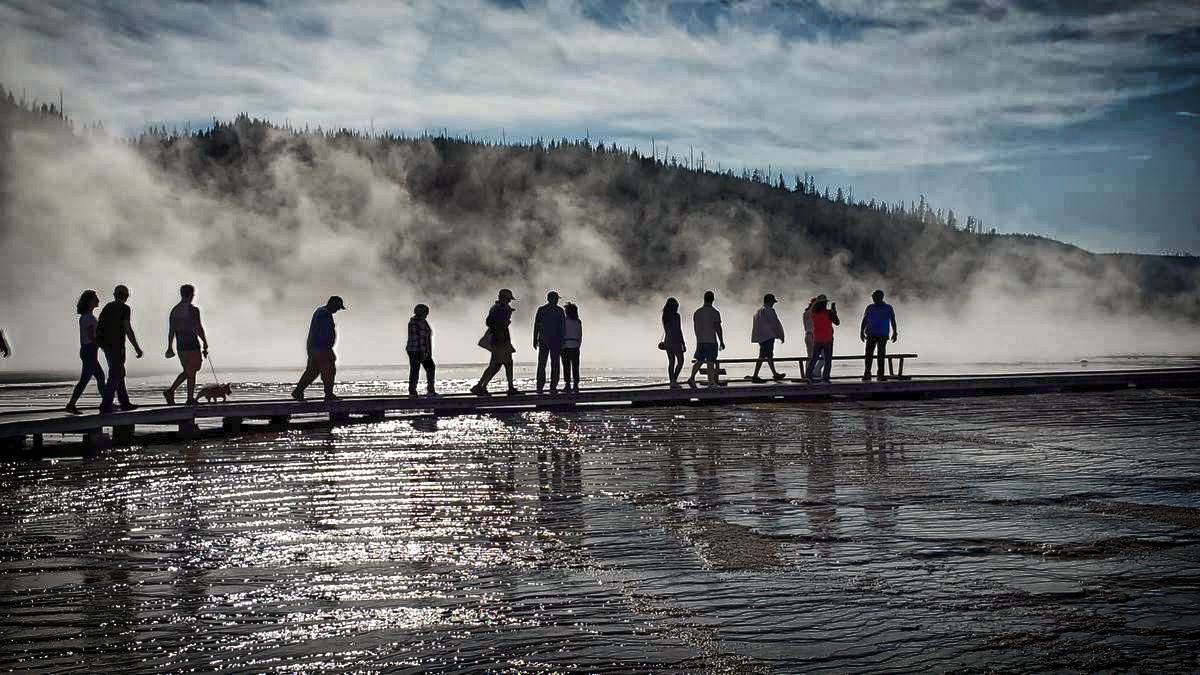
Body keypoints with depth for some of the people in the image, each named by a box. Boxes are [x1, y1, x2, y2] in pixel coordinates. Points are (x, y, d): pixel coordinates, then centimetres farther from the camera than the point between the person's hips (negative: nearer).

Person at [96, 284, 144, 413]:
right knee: (115, 377, -6)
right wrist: (137, 348, -11)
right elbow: (128, 330, -16)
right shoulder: (124, 308, -9)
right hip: (117, 346, -8)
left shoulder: (107, 307, 13)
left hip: (107, 346, 8)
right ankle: (106, 406, -11)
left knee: (120, 374, 16)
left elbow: (98, 328, 10)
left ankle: (125, 403, 21)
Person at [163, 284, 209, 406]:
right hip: (192, 345, -7)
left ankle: (170, 390, 5)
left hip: (180, 346, 7)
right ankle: (190, 399, 3)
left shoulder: (174, 310, 9)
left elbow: (171, 330, 11)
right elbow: (199, 329, -14)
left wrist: (169, 348, 14)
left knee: (187, 371, 18)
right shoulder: (193, 310, -11)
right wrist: (205, 344, -6)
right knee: (191, 373, 1)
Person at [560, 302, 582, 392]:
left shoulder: (564, 320, -8)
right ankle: (576, 385, 3)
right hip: (575, 346, 4)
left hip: (566, 346, -4)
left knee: (566, 367, -1)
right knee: (575, 367, 5)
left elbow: (562, 334, -9)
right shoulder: (578, 322, 6)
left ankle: (567, 385, -3)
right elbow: (580, 336, 9)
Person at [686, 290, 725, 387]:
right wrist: (721, 342, -4)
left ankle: (692, 378, -1)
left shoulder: (697, 312, 8)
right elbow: (718, 328, -11)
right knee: (711, 363, 0)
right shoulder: (715, 312, -9)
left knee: (699, 361, 12)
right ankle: (711, 382, 4)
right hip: (711, 341, -5)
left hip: (700, 342, 5)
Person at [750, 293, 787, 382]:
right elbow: (775, 324, -11)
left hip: (760, 337, 10)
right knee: (763, 356, -10)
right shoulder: (769, 310, -11)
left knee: (769, 355, 17)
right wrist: (781, 335, -2)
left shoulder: (758, 311, 17)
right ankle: (755, 376, -13)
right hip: (768, 337, -10)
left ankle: (775, 374, 27)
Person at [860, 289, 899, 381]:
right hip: (871, 335, 1)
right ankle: (867, 375, -3)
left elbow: (893, 321, 8)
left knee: (881, 355, -3)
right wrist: (861, 332, 0)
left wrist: (895, 333, 0)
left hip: (883, 336, -1)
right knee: (869, 354, -7)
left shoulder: (888, 308, 6)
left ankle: (881, 375, 2)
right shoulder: (870, 308, 10)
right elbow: (864, 321, 10)